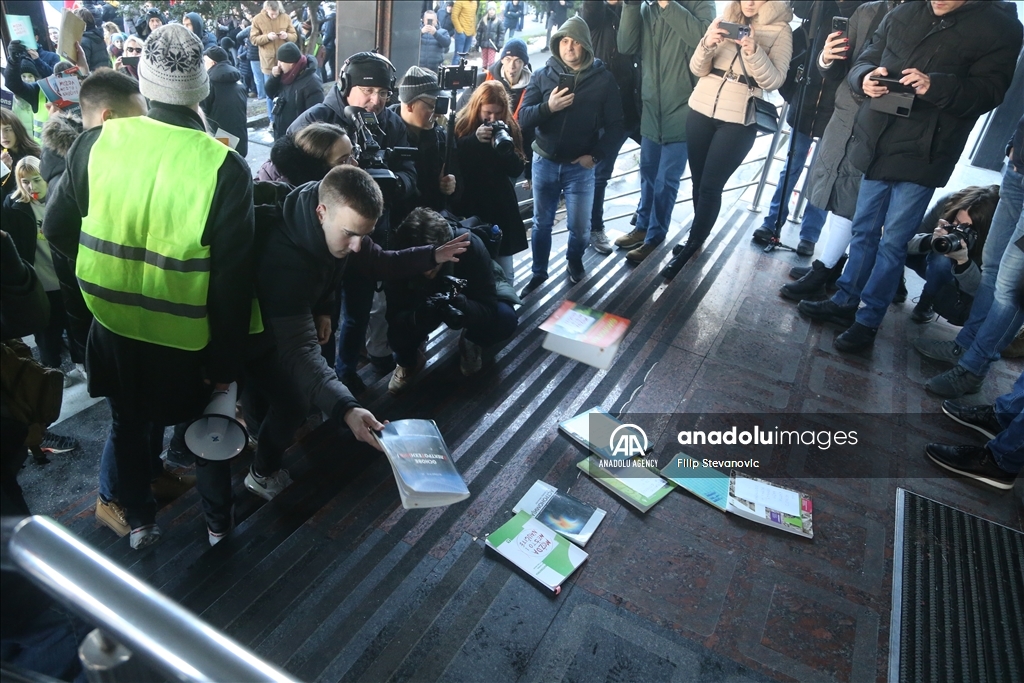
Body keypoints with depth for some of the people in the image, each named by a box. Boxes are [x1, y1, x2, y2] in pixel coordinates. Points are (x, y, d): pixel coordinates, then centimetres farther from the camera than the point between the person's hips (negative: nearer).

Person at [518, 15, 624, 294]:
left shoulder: (604, 79, -3)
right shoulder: (543, 75, 0)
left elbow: (615, 125, -2)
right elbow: (523, 117, -6)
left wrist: (595, 155, -12)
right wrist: (548, 107, -23)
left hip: (580, 166, -1)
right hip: (544, 162, 2)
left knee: (580, 227, 2)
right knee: (541, 223, 11)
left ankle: (574, 262, 34)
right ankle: (538, 273, 29)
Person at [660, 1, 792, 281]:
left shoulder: (780, 30, -2)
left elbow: (773, 80, -11)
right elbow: (697, 69, 2)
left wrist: (754, 51, -26)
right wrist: (707, 44, -18)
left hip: (739, 120, -4)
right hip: (701, 111, 4)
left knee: (710, 186, -4)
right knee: (698, 181, 11)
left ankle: (689, 248, 8)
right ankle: (698, 238, 29)